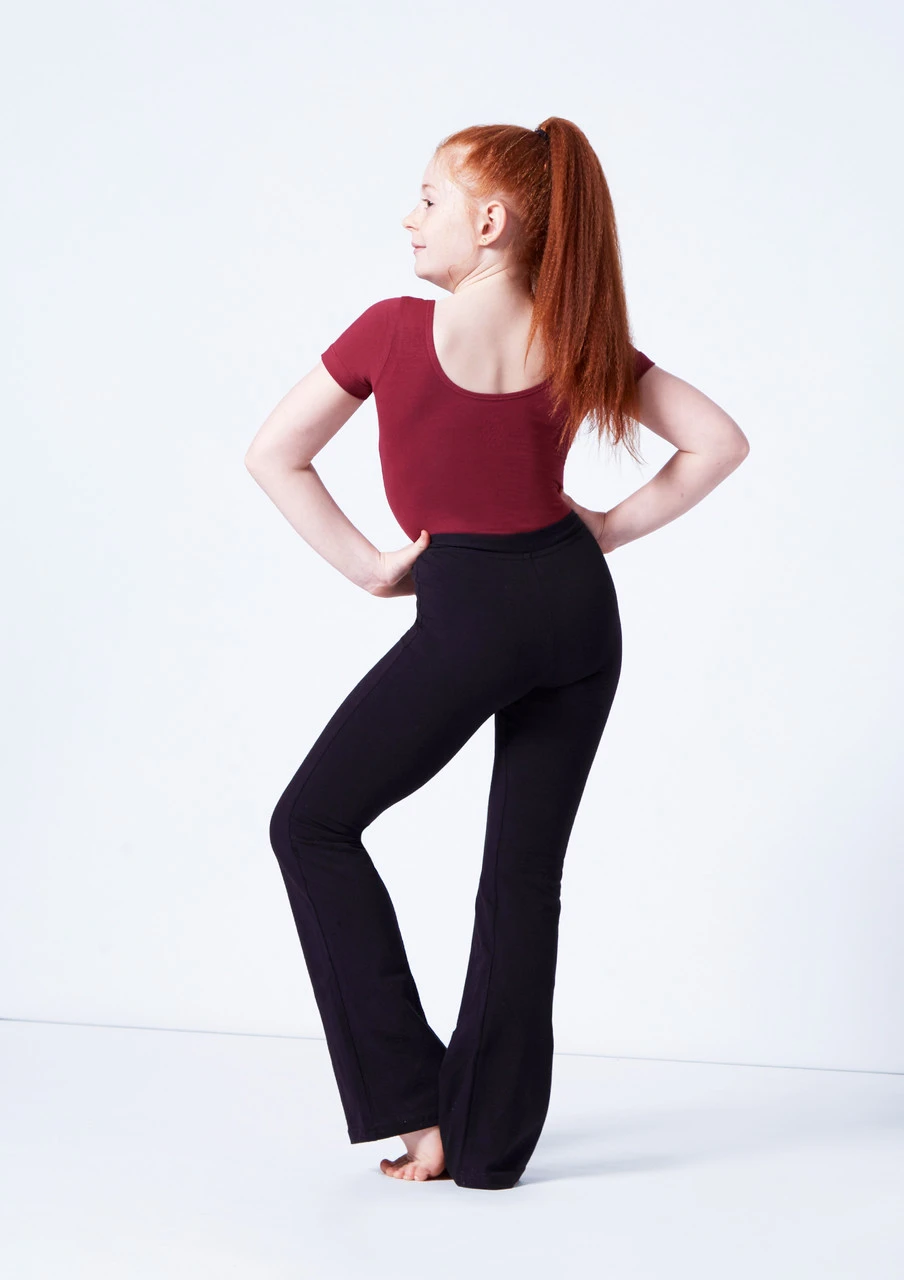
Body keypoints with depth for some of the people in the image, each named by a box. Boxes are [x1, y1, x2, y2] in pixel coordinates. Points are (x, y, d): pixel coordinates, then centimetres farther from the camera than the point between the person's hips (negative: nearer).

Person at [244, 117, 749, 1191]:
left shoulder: (398, 331, -10)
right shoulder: (578, 339, 0)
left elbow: (273, 456, -6)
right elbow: (719, 441, 3)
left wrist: (372, 569, 0)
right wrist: (606, 531, 6)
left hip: (468, 613, -5)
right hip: (579, 607, 5)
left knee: (313, 826, 11)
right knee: (526, 867, 11)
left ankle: (411, 1093, 7)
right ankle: (488, 1136, 17)